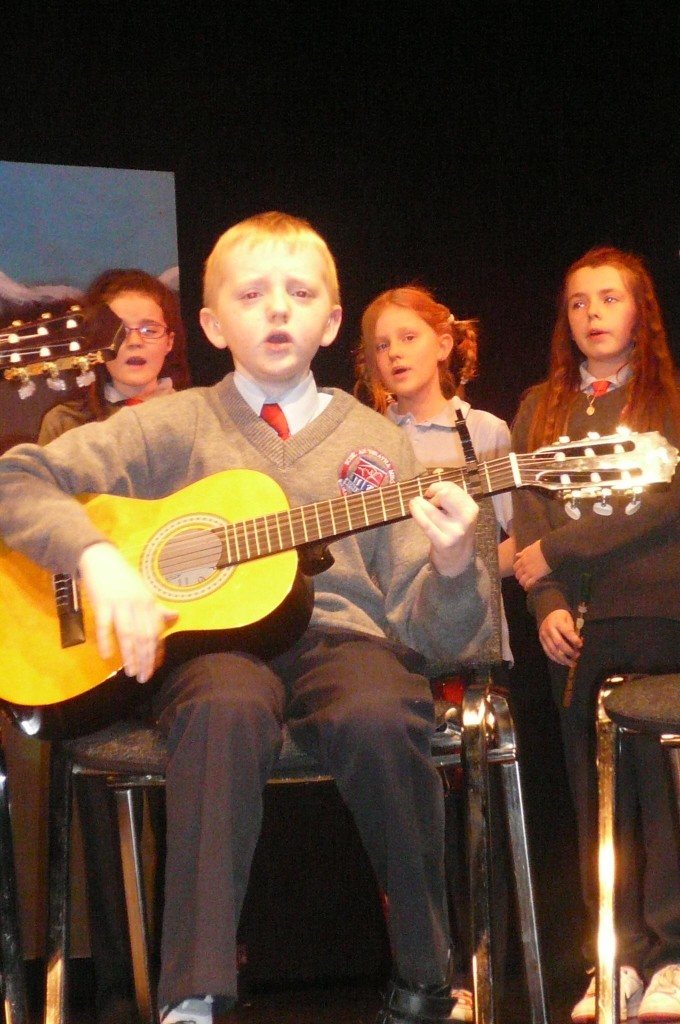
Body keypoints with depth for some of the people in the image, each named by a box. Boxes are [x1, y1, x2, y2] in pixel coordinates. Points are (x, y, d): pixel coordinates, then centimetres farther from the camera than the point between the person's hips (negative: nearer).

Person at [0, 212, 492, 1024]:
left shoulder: (374, 441, 13)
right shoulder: (176, 428, 11)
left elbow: (425, 633, 9)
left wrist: (451, 568, -14)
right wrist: (97, 556, -13)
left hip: (342, 633, 1)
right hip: (214, 639, -1)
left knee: (379, 714, -33)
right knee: (227, 710, -36)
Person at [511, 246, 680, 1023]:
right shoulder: (540, 408, 17)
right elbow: (526, 518, 9)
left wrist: (557, 550, -10)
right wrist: (548, 605, -6)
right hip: (578, 623, 3)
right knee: (597, 790, 3)